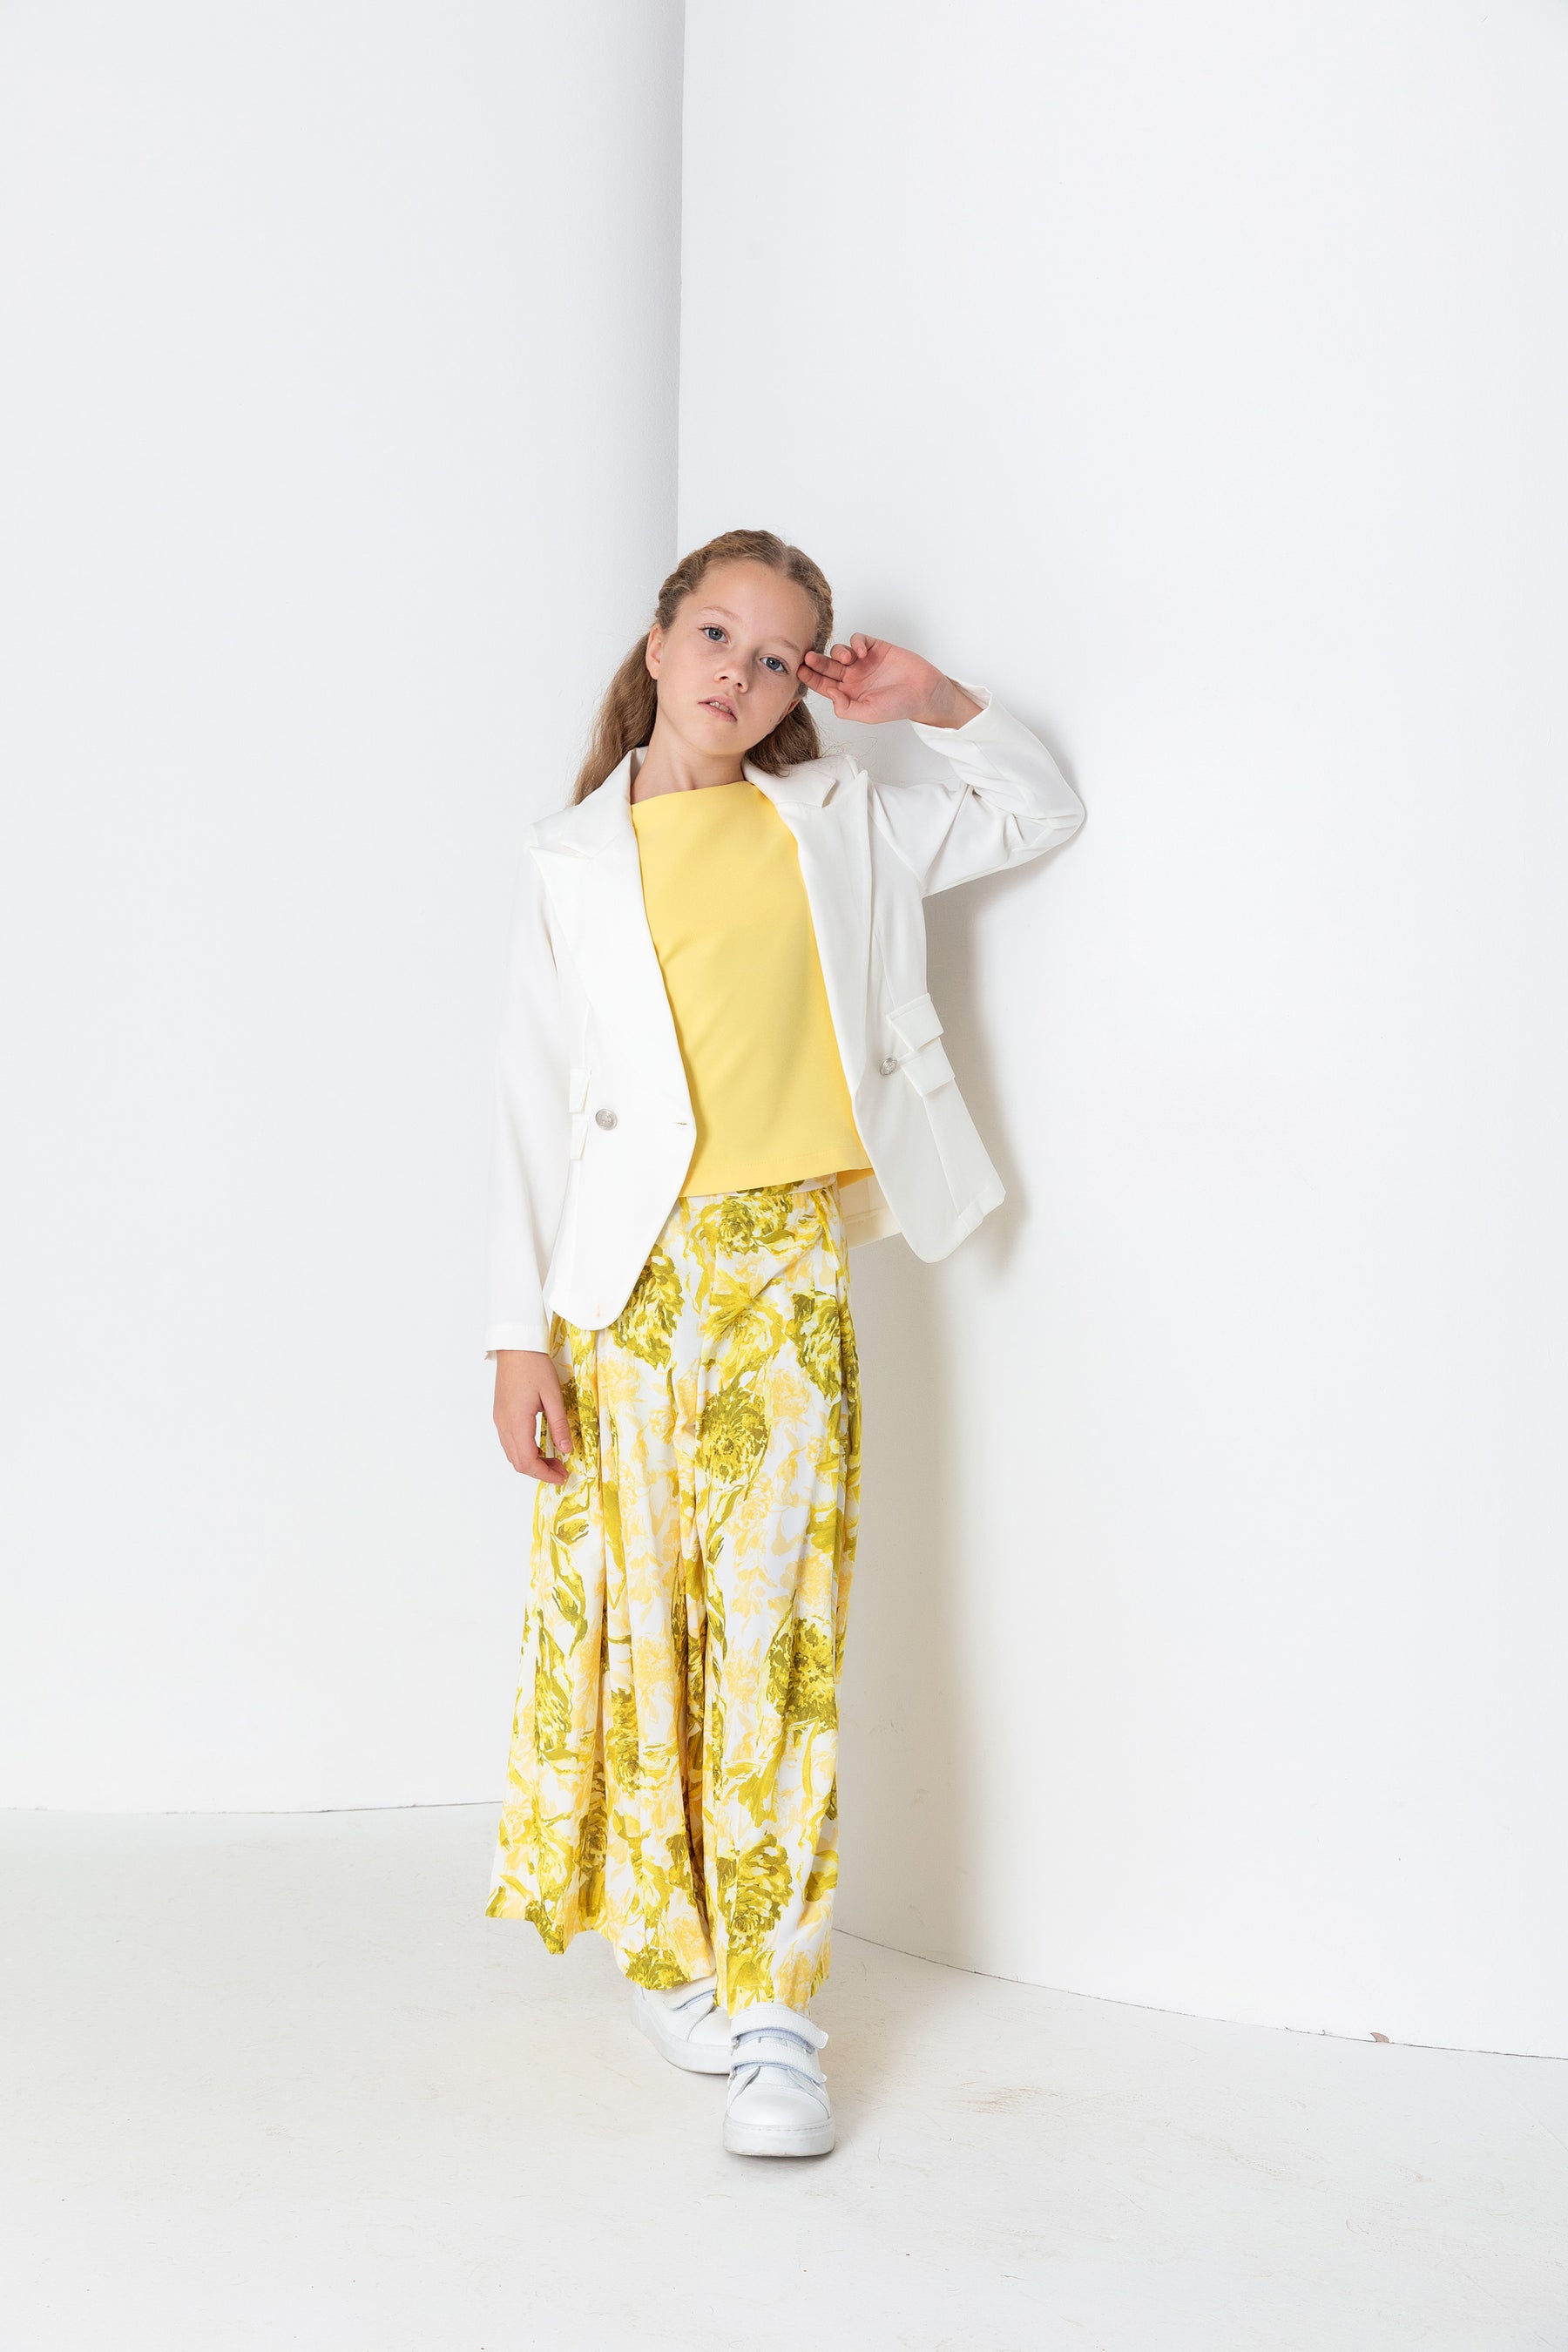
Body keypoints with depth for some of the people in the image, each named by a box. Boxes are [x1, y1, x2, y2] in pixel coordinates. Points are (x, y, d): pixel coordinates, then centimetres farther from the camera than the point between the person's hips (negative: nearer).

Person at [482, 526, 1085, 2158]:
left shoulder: (838, 825, 12)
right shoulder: (573, 856, 6)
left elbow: (1039, 815, 25)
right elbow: (534, 1100, 3)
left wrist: (941, 707, 8)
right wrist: (522, 1331, -1)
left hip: (786, 1270, 1)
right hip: (627, 1274, 0)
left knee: (771, 1626, -4)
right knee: (634, 1617, 4)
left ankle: (771, 2014, 0)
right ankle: (668, 1952, 22)